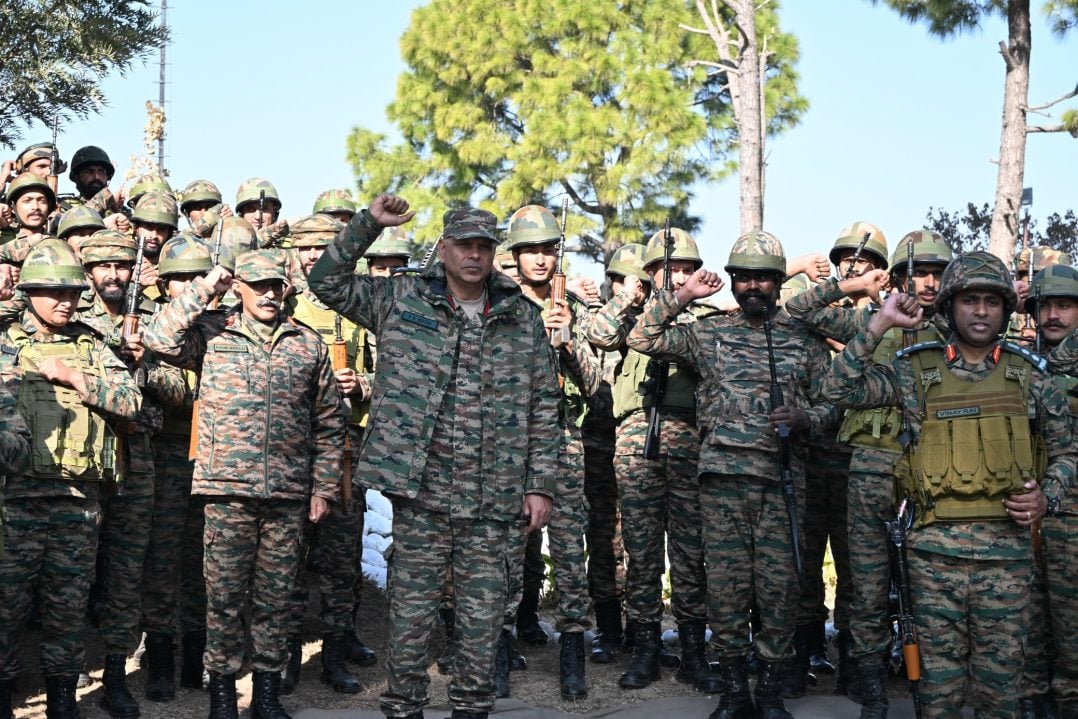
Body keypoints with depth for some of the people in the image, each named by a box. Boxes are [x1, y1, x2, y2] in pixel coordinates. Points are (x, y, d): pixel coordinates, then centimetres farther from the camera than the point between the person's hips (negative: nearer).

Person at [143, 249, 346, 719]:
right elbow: (159, 339, -13)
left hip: (289, 495, 2)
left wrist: (324, 487, 7)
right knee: (224, 594, 3)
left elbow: (329, 423, 12)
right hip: (228, 491, -2)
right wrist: (203, 291, -8)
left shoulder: (308, 344, 10)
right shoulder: (212, 335, 5)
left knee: (275, 597, 9)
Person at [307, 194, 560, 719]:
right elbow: (327, 283, 3)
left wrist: (540, 485, 3)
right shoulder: (403, 300, 5)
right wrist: (368, 223, -6)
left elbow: (543, 410, 7)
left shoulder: (523, 319, 8)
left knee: (484, 613, 8)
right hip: (421, 492, -1)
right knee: (412, 608, 6)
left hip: (492, 501, 2)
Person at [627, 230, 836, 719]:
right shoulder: (709, 333, 12)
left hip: (783, 478, 0)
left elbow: (830, 405, 12)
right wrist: (681, 296, 4)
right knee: (726, 580, 2)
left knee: (778, 583, 0)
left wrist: (804, 419, -9)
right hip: (723, 475, 0)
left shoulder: (805, 338, 12)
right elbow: (642, 338, 9)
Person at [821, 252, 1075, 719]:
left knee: (999, 679, 8)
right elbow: (838, 388, -6)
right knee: (940, 675, 6)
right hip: (935, 550, -1)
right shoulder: (915, 371, 3)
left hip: (1007, 550, 1)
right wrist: (880, 324, -9)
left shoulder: (1029, 376, 7)